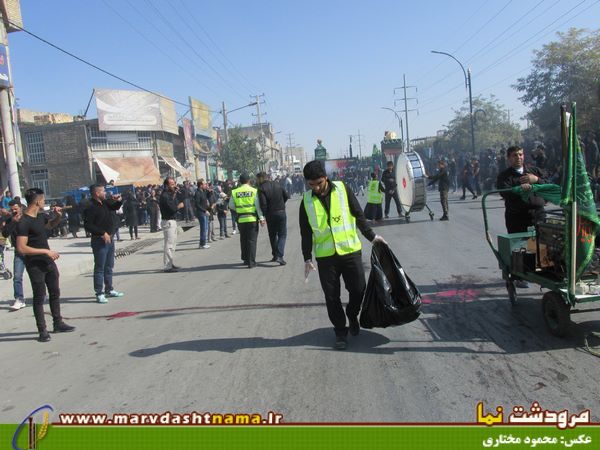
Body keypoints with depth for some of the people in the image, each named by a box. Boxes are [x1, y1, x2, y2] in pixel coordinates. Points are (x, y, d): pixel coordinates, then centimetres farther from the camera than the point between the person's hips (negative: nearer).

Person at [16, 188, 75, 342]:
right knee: (39, 297, 0)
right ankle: (42, 331, 10)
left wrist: (58, 216, 9)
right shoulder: (24, 223, -19)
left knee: (55, 293, 15)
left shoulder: (40, 216, 7)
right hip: (35, 265, -8)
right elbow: (21, 248, -24)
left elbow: (50, 225, 30)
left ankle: (58, 323, 27)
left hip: (48, 261, 8)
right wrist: (45, 251, -22)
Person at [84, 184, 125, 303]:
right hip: (99, 240, -9)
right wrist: (102, 233, -22)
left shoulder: (106, 203, 9)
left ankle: (109, 290, 27)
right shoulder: (91, 208, -16)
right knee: (99, 268, -3)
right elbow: (88, 226, -20)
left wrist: (118, 200, 6)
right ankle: (99, 293, 3)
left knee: (109, 266, 16)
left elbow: (116, 207, 28)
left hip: (110, 239, 9)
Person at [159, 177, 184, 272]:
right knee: (169, 244, -7)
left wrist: (175, 194, -5)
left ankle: (171, 264, 26)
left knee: (173, 243, 17)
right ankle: (167, 266, -3)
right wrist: (180, 206, -4)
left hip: (172, 221, 10)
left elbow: (176, 204, 7)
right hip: (168, 221, -10)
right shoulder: (164, 196, -17)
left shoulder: (171, 194, 13)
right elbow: (172, 209, -23)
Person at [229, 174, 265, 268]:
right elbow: (258, 206, -7)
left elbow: (231, 206, 5)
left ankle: (245, 259, 25)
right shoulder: (254, 191, -4)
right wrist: (261, 218, -4)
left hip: (241, 219, 3)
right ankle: (251, 262, -2)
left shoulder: (234, 192, 1)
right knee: (252, 240, 0)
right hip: (252, 218, -2)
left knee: (243, 239, 17)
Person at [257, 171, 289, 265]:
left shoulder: (261, 188, -10)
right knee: (282, 235, 6)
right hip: (281, 213, 2)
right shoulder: (277, 185, 4)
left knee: (272, 236, 16)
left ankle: (275, 255, 23)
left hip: (270, 215, -2)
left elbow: (263, 204, -18)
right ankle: (279, 256, -10)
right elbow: (287, 195, 4)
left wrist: (264, 215, -4)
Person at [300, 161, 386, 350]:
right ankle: (340, 331, 20)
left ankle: (352, 315, 34)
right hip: (325, 256, 1)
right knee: (332, 297, 4)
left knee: (358, 289, 4)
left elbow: (358, 215, 6)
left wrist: (371, 236, 5)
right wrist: (307, 258, 2)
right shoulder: (307, 200, 0)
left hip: (350, 251, 0)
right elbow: (306, 233, 6)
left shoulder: (342, 189, -3)